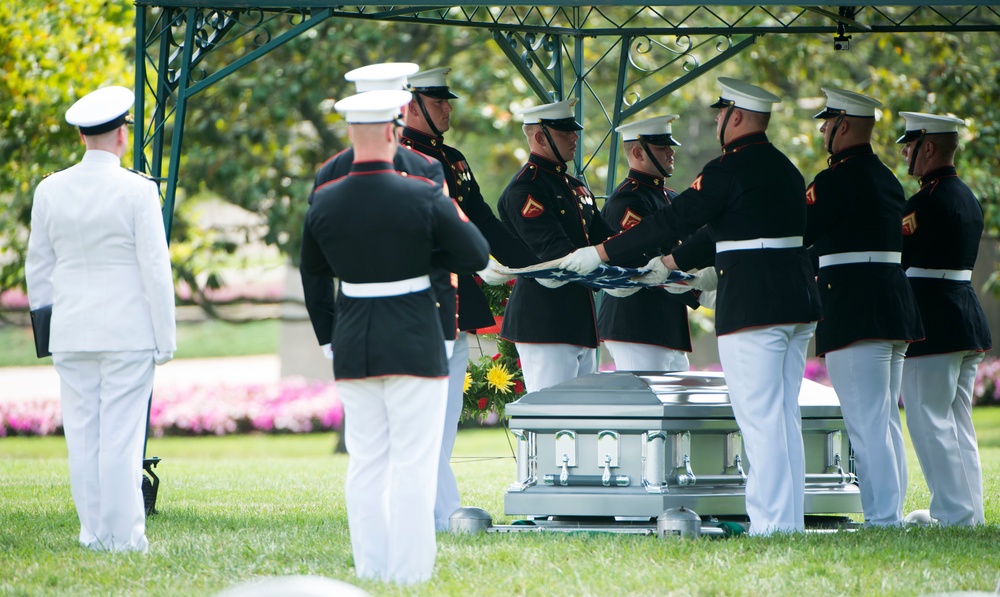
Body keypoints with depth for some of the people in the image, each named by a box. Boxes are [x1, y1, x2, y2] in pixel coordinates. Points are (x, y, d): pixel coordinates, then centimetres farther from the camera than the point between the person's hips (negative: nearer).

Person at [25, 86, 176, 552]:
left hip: (71, 337, 4)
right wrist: (166, 338, -1)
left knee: (82, 435, 8)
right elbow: (156, 269, -9)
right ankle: (124, 536, -1)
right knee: (121, 436, -2)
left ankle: (93, 532, 11)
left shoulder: (50, 190, 2)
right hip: (128, 334, -4)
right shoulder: (137, 191, -10)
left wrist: (46, 329, 19)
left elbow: (37, 269, 9)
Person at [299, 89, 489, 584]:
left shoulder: (324, 202, 0)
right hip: (415, 347, -4)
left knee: (365, 465, 10)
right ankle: (409, 575, -1)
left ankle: (369, 572, 12)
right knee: (414, 466, 0)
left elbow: (313, 272, 11)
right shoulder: (422, 197, -12)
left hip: (352, 347, 4)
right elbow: (477, 256, -4)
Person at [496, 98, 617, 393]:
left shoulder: (576, 187, 20)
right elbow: (552, 248, -22)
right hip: (544, 321, -10)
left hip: (580, 322, 10)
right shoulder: (524, 188, -11)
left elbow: (603, 237, 16)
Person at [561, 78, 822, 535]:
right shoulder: (784, 168, 16)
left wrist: (602, 253, -6)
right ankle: (791, 521, 13)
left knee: (759, 418, -6)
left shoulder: (729, 169, -12)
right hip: (798, 302, 9)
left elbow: (673, 220, -12)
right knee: (785, 416, 12)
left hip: (752, 306, -9)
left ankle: (770, 523, -7)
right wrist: (673, 263, 35)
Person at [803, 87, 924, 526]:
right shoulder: (887, 179, 15)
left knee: (867, 423, -8)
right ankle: (892, 515, 15)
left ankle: (882, 519, -10)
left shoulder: (836, 181, -13)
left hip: (854, 316, -9)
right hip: (895, 306, 9)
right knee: (885, 420, 12)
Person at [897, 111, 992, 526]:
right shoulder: (967, 198, 14)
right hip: (967, 319, 9)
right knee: (957, 424, 13)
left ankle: (954, 514, -7)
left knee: (929, 422, -5)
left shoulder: (927, 201, -16)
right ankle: (970, 514, 14)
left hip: (932, 325, -9)